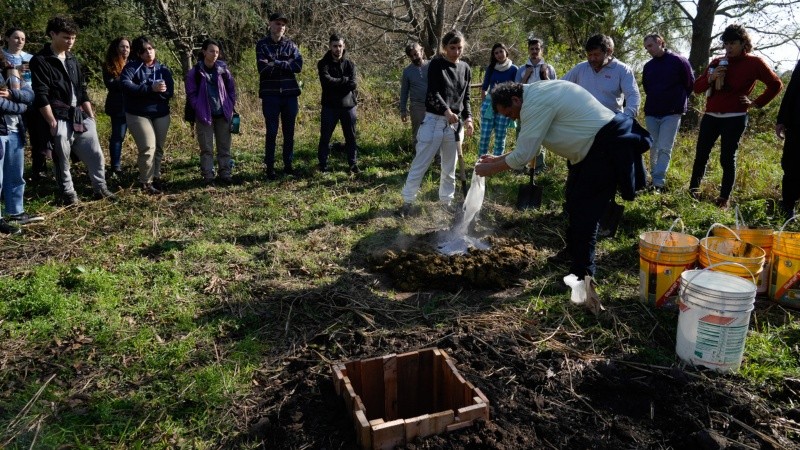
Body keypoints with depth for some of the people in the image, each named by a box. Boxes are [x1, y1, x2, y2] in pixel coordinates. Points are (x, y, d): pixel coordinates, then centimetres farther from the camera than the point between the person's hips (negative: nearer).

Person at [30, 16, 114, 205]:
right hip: (60, 120, -6)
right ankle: (68, 194, 15)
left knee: (96, 154, 6)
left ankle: (100, 189, 19)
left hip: (80, 117, 6)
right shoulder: (40, 61, -6)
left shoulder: (72, 60, 15)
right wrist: (53, 123, -17)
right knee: (62, 161, 3)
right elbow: (41, 95, -12)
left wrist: (91, 116, 12)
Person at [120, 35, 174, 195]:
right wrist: (151, 88, -28)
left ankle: (156, 177, 27)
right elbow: (126, 85, -21)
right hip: (138, 114, -4)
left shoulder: (163, 69, 7)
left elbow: (169, 92, -6)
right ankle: (146, 182, 0)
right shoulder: (132, 67, -2)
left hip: (161, 114, 4)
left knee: (159, 148, 10)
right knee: (148, 147, -13)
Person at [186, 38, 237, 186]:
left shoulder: (223, 68, 2)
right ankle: (208, 176, 8)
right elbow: (191, 94, 0)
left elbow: (231, 88, 9)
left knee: (224, 146, 7)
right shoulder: (195, 72, -5)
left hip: (223, 114, 3)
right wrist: (199, 110, -8)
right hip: (205, 116, -2)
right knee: (207, 148, 2)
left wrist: (231, 106, 3)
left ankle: (225, 174, 15)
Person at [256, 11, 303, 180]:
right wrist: (286, 65, -9)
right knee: (272, 132, 1)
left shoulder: (291, 45, 8)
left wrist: (276, 63, -11)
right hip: (270, 94, -3)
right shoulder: (262, 45, 1)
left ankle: (288, 165, 19)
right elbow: (263, 68, -14)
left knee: (289, 132, 8)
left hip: (290, 94, 3)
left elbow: (298, 66, -8)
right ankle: (270, 167, 8)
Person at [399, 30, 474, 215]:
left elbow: (466, 98, 14)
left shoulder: (465, 69, 10)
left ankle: (446, 202, 23)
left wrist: (468, 118, -1)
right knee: (420, 163, -1)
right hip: (434, 121, -5)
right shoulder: (436, 64, -5)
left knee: (450, 167, 11)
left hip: (455, 124, 5)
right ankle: (407, 201, 9)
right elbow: (433, 93, -16)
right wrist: (446, 111, -31)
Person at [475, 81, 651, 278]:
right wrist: (497, 159, 16)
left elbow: (522, 155, -19)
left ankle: (581, 274, 2)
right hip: (595, 145, 11)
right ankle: (574, 253, 37)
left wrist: (490, 169, -6)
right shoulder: (538, 94, 11)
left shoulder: (536, 103, -21)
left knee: (583, 210, -7)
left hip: (607, 147, -11)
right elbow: (528, 146, 18)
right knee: (574, 203, 20)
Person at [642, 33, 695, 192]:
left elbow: (690, 84, 3)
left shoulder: (679, 61, -4)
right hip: (651, 113, 4)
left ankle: (658, 183, -15)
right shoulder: (648, 66, 9)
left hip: (672, 113, -4)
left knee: (664, 149, -11)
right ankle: (654, 177, 18)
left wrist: (678, 100, 9)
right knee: (654, 148, 7)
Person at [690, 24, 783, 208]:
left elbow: (776, 85, 7)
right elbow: (697, 88, 7)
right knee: (701, 155, 3)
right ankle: (693, 189, 14)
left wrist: (757, 103, 2)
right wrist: (710, 78, -11)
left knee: (727, 158, -2)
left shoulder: (754, 63, 1)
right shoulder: (717, 62, 11)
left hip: (734, 119, -3)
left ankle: (725, 198, 4)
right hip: (710, 116, 4)